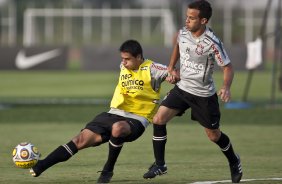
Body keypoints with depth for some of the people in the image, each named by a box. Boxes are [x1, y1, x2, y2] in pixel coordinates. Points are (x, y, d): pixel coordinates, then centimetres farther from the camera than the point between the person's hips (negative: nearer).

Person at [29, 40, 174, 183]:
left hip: (136, 120, -6)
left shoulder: (151, 69, -7)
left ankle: (108, 171, -20)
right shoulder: (123, 67, 12)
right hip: (114, 113, 6)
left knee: (117, 128, -41)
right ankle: (39, 167, -16)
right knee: (81, 139, -12)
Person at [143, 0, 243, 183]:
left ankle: (234, 162, 37)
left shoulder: (212, 43, -24)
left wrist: (226, 87, -33)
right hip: (182, 87, 5)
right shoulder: (183, 33, -7)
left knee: (214, 135, 8)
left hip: (204, 94, -5)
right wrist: (171, 68, 13)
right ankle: (160, 164, 0)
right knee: (158, 119, -12)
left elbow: (228, 67, -16)